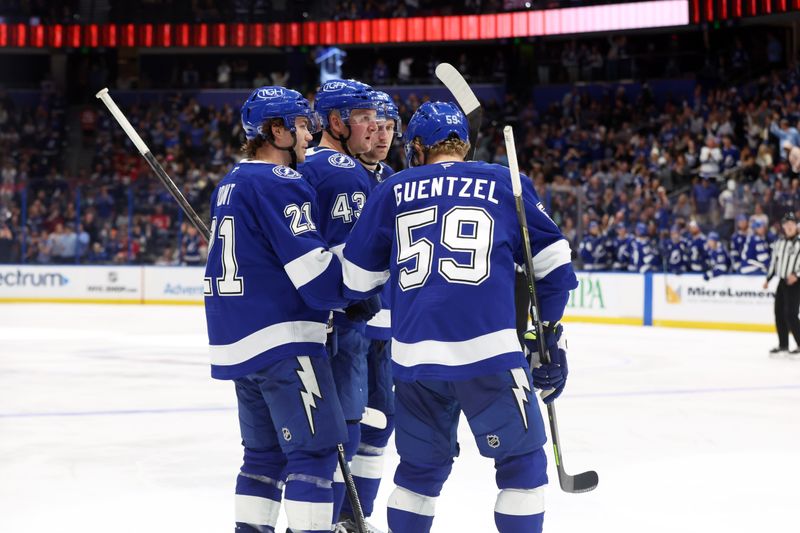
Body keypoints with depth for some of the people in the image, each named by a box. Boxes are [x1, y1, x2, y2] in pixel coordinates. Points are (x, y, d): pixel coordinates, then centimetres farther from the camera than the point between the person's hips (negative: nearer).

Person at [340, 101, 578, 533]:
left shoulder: (392, 191, 13)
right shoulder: (506, 184, 10)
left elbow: (357, 278, 14)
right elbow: (552, 264, 9)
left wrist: (351, 305, 37)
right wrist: (549, 334, 20)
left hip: (414, 354, 3)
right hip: (489, 352, -3)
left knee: (421, 466, 19)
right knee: (522, 461, 7)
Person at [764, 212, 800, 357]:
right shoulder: (779, 243, 11)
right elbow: (774, 262, 20)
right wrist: (768, 279, 19)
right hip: (782, 282, 7)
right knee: (779, 313, 7)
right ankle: (783, 345, 16)